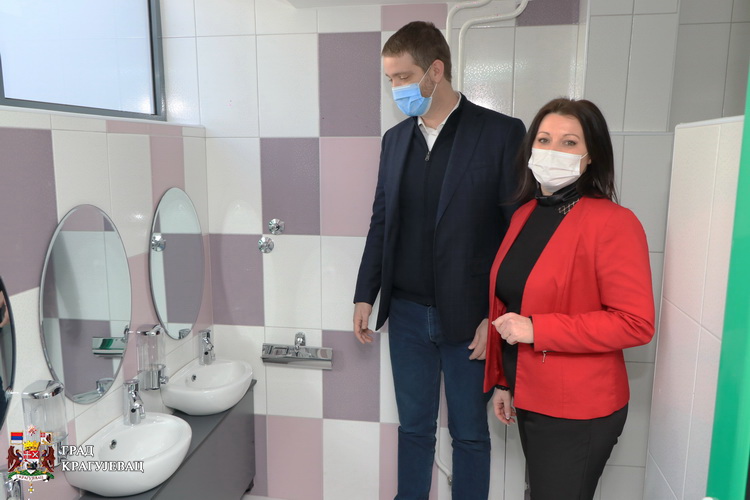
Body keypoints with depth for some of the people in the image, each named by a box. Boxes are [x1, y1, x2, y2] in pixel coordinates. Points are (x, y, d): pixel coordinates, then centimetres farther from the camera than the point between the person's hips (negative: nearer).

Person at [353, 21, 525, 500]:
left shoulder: (501, 133, -9)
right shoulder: (396, 138, 7)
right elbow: (381, 223, 11)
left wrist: (498, 316, -12)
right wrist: (366, 295, 9)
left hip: (468, 318, -4)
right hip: (407, 315, 4)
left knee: (470, 433, 14)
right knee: (414, 426, 18)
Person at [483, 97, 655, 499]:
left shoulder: (612, 223, -17)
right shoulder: (524, 215, 5)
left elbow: (636, 324, -20)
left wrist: (536, 329, -23)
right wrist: (502, 381, 13)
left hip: (578, 410, -7)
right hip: (527, 397, 7)